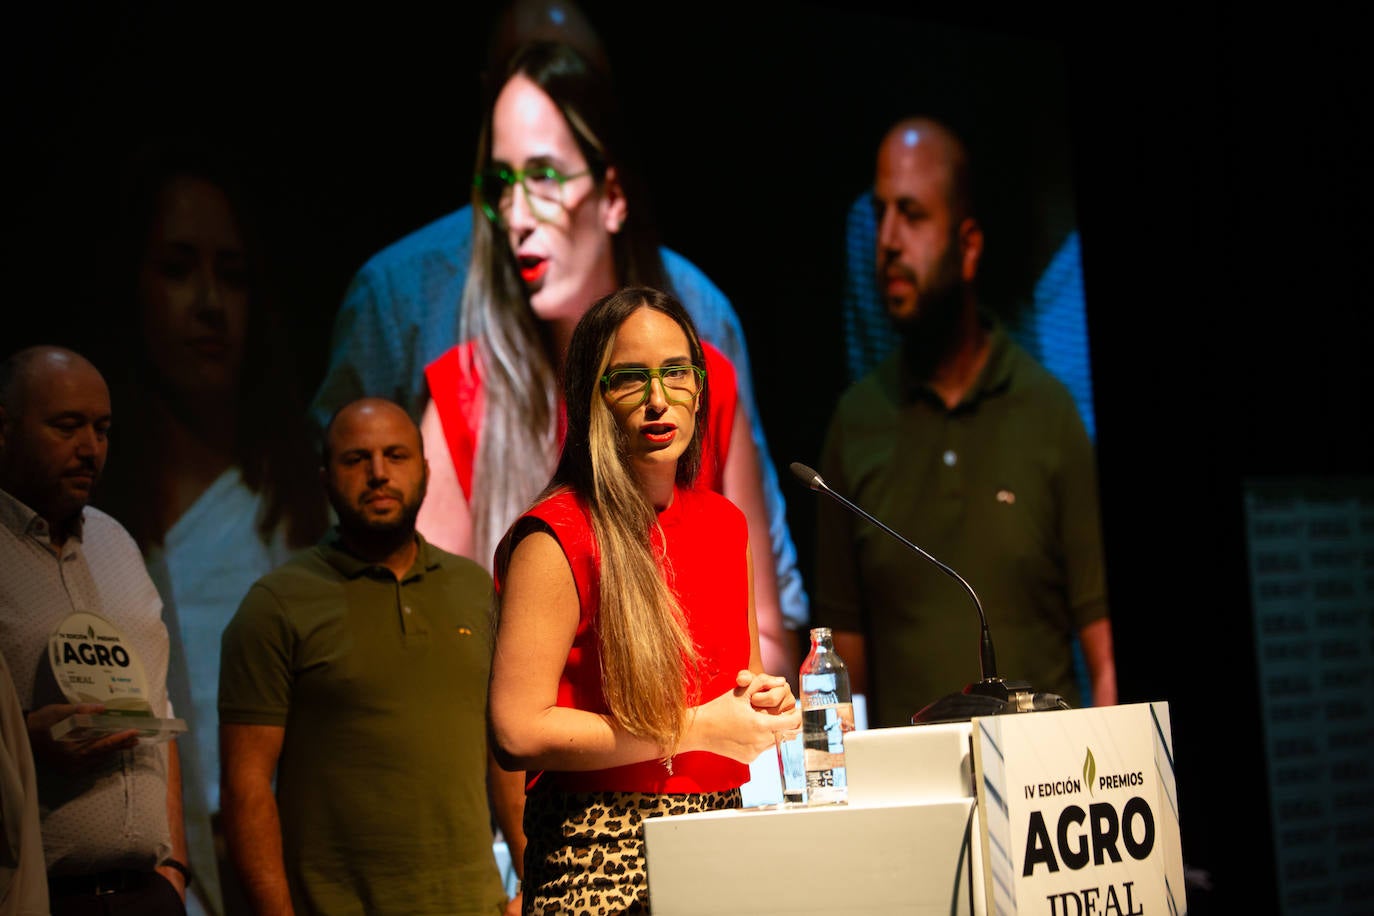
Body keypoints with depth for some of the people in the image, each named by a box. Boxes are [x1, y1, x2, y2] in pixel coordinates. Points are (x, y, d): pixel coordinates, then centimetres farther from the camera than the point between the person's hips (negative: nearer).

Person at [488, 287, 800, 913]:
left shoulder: (724, 522, 11)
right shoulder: (555, 539, -11)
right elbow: (519, 730, -18)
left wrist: (765, 699, 1)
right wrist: (699, 729, -15)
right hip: (603, 858, -6)